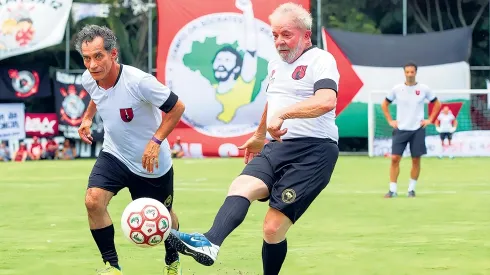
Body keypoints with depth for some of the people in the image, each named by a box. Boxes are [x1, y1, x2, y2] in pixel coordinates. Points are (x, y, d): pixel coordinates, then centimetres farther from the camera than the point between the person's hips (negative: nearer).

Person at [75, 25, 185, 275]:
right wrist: (87, 117, 5)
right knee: (93, 200, -22)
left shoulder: (139, 81, -30)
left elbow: (177, 108, -20)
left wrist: (156, 141, -26)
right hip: (114, 155, 4)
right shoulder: (89, 80, -12)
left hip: (151, 163, -3)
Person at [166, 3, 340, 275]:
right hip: (277, 148, 7)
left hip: (313, 152, -7)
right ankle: (210, 243, -49)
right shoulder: (275, 64, 19)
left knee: (274, 228, -11)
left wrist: (282, 114, -35)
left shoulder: (321, 60, -8)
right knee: (241, 187, -24)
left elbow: (327, 101, -27)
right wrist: (259, 136, 47)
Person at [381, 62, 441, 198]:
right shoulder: (397, 89, 0)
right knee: (395, 158, -7)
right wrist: (390, 120, 5)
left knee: (416, 160, 1)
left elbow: (437, 103, 12)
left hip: (417, 129, 0)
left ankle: (411, 189, 14)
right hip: (400, 129, 0)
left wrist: (430, 120, 3)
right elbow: (384, 104, 14)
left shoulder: (423, 89, -1)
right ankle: (392, 189, -1)